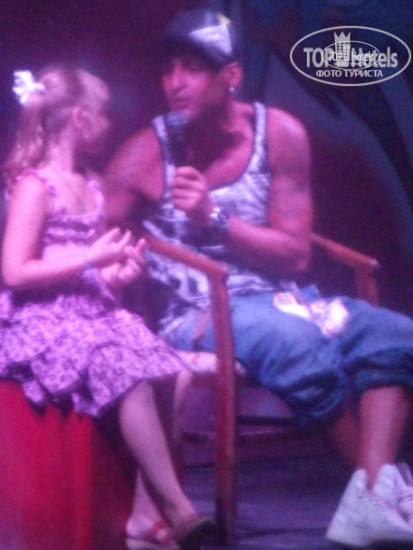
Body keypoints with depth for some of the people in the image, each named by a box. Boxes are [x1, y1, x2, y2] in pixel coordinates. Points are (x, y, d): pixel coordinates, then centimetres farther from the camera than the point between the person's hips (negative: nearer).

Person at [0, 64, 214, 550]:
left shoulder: (90, 185, 16)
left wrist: (118, 274, 2)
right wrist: (90, 259, -17)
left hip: (92, 313, 8)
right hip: (43, 320, -8)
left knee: (168, 374, -11)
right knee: (130, 378, -27)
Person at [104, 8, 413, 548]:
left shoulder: (279, 134, -1)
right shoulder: (145, 154, -7)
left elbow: (295, 255, -2)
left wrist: (213, 220, -16)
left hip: (281, 297, 5)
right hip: (199, 315, -4)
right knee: (306, 348, -33)